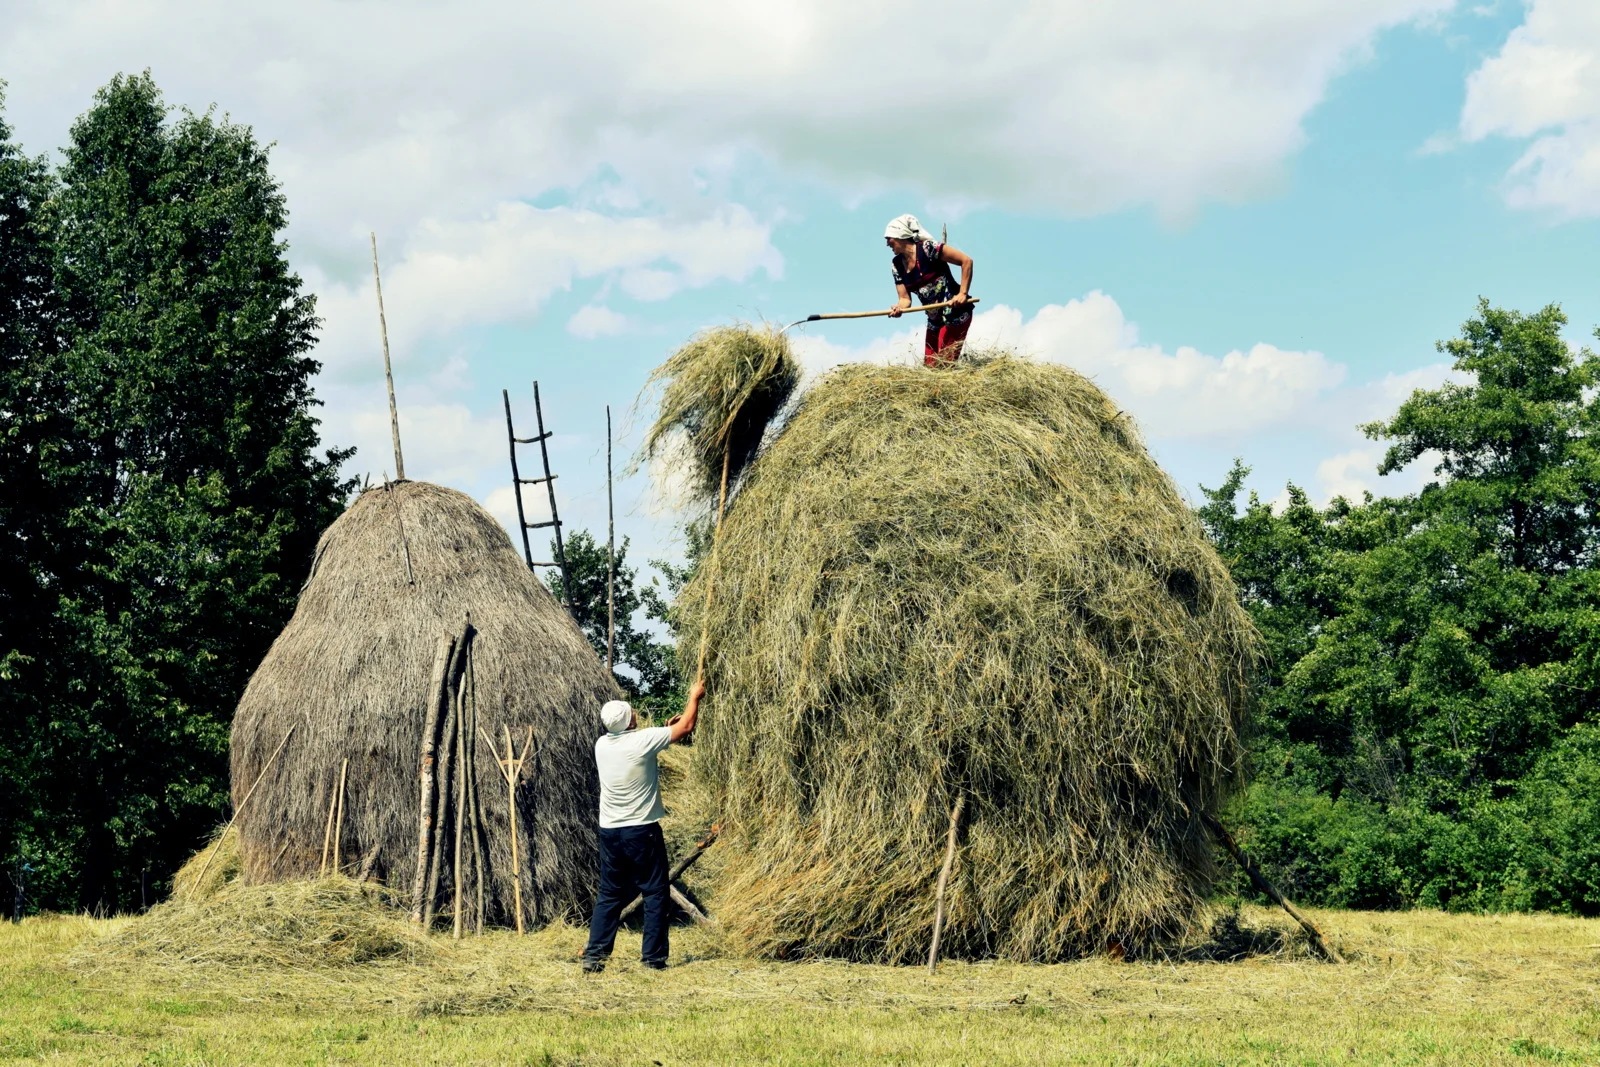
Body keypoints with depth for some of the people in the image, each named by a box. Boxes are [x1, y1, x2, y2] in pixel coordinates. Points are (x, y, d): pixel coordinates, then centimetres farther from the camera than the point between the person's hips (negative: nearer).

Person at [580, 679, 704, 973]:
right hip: (642, 831, -5)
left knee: (609, 895, 12)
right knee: (655, 893, 5)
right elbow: (687, 727, -2)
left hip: (609, 831, 5)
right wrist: (695, 697, 13)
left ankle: (594, 956, 6)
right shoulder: (642, 741, -14)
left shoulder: (602, 745, 3)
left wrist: (666, 728, 22)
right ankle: (654, 957, 6)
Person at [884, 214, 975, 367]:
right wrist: (899, 308, -17)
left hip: (956, 314, -8)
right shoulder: (896, 265, 6)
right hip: (934, 320, 8)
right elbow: (905, 299, 6)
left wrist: (963, 294, -20)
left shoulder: (927, 248, -16)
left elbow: (966, 260, -16)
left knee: (946, 365, -12)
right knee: (930, 365, 7)